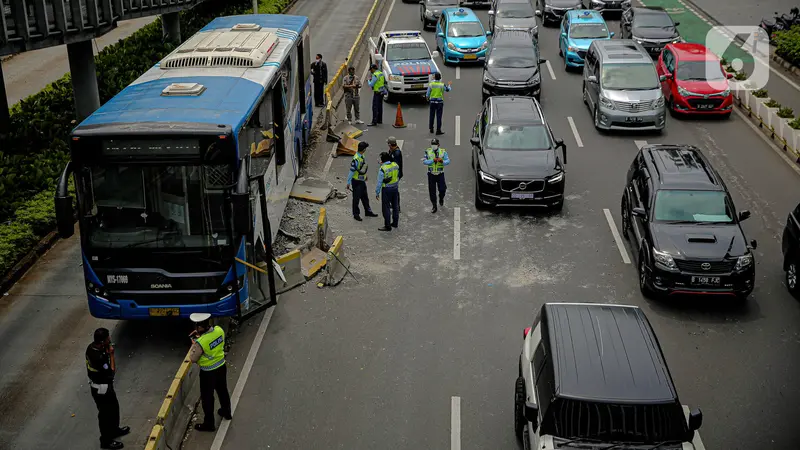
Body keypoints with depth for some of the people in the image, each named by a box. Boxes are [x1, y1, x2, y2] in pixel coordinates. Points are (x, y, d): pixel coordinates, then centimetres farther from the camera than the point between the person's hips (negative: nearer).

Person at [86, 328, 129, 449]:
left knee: (114, 407, 28)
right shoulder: (99, 358, -38)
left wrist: (107, 352, -4)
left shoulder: (91, 347, -10)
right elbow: (111, 373, -26)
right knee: (105, 413, 12)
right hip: (102, 388, -9)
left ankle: (114, 430, 50)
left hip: (96, 383, 9)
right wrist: (111, 355, -25)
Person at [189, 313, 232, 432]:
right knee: (222, 390, 28)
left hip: (208, 373, -6)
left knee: (207, 398, 13)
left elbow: (193, 358, -19)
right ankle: (226, 412, 50)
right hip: (221, 367, 7)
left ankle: (209, 424, 27)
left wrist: (194, 343, -9)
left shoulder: (201, 342, -33)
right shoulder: (219, 330, -15)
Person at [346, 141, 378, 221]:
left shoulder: (362, 156, -1)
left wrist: (365, 176, 25)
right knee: (356, 198, 7)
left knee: (365, 197, 20)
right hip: (356, 181, -8)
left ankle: (368, 211, 35)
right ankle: (356, 214, 21)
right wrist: (348, 183, -20)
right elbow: (352, 171, -24)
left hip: (362, 180, 8)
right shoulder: (356, 159, -28)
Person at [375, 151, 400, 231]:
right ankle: (395, 223, 30)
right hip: (395, 188, 6)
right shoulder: (396, 165, -4)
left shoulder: (382, 169, -21)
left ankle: (387, 226, 6)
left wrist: (377, 193, -7)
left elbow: (379, 182, -16)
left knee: (386, 208, 3)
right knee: (395, 206, 18)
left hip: (387, 189, -6)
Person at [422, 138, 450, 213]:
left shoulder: (443, 152, -4)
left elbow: (448, 161, -14)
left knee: (442, 189, -3)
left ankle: (441, 199, 33)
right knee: (432, 191, 3)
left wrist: (442, 161, -35)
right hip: (431, 174, 1)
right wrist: (433, 160, -27)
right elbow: (424, 161, -14)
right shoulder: (428, 152, -3)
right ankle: (434, 207, 16)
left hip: (440, 174, -1)